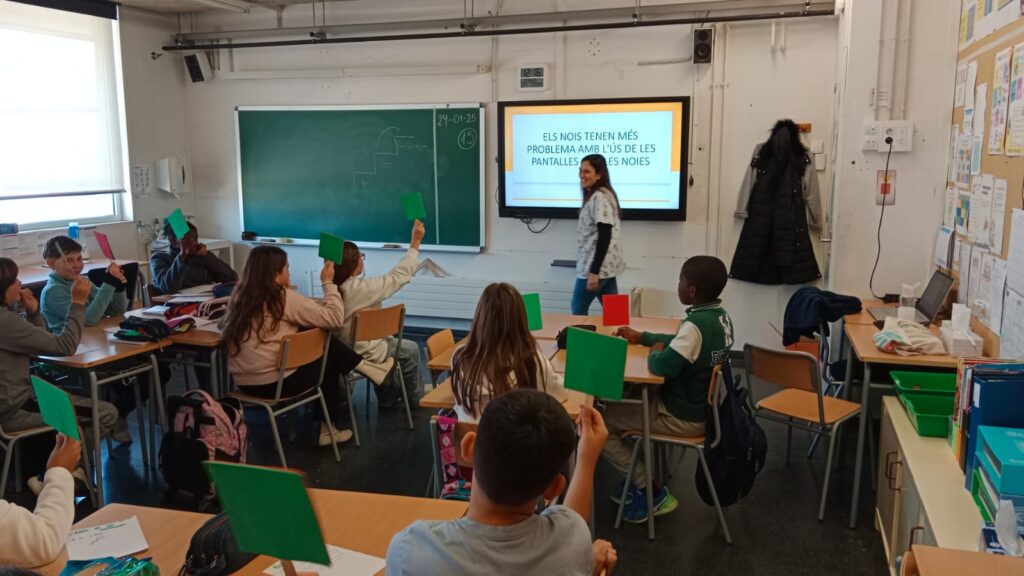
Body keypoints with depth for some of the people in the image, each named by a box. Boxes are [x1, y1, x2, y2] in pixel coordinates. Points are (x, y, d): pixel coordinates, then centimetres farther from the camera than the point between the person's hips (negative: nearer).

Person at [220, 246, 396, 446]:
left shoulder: (240, 295, 5)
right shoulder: (283, 298, -14)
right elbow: (334, 318, -13)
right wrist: (328, 283, 2)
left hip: (244, 383, 8)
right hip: (274, 383, -8)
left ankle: (328, 428, 25)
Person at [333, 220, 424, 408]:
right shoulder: (362, 288, -29)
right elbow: (400, 275, -22)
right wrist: (415, 242, -16)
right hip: (364, 353, -7)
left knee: (389, 341, 32)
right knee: (411, 349, 16)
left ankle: (388, 397, 42)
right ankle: (413, 398, 35)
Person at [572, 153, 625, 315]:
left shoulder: (599, 198, -16)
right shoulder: (595, 196, 14)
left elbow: (604, 237, -21)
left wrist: (594, 272, -22)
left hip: (598, 266, -10)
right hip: (606, 265, 10)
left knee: (578, 309, 3)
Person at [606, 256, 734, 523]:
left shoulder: (697, 323, -27)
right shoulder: (720, 317, 2)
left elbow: (662, 366, -33)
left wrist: (654, 352, -11)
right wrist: (642, 337, 14)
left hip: (685, 417, -10)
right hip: (705, 406, 10)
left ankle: (653, 491, 6)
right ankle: (638, 479, 27)